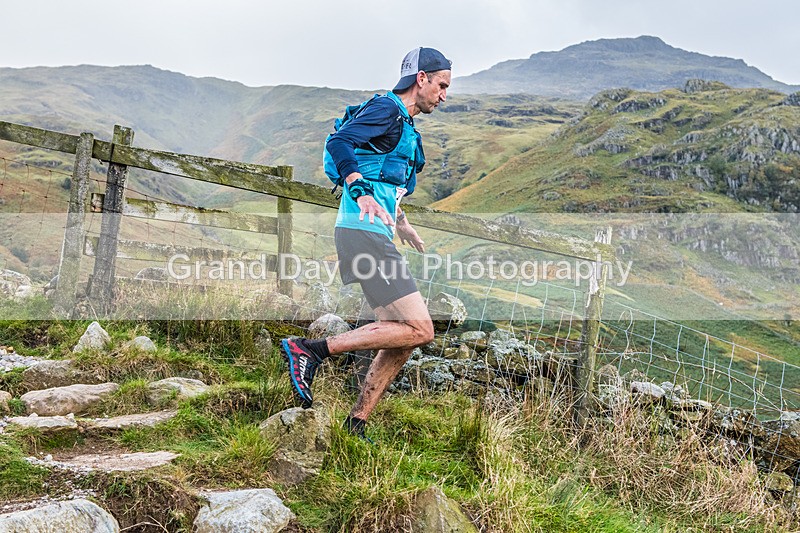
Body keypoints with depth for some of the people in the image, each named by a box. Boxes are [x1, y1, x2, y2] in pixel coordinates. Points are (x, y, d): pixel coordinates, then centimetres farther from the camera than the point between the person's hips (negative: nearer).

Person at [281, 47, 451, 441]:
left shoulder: (405, 125, 25)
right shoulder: (387, 108, -5)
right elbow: (339, 142, -21)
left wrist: (400, 222, 32)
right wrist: (363, 194, -31)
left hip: (375, 235, 10)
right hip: (363, 232, -10)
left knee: (404, 338, 7)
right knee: (418, 330, -14)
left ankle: (354, 427, 11)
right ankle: (310, 350, -11)